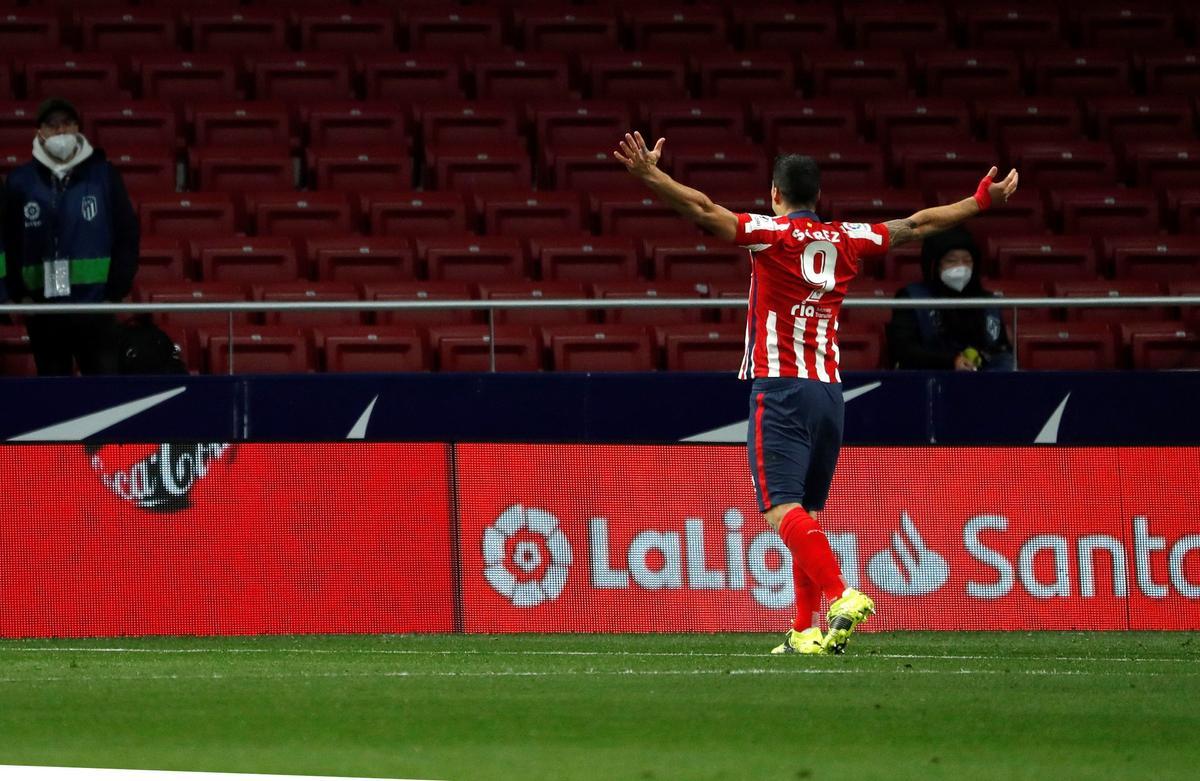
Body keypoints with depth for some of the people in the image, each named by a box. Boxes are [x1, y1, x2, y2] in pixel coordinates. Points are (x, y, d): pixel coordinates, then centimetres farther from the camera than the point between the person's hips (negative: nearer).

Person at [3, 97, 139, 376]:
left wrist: (117, 291, -4)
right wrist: (18, 294, -3)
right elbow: (9, 243, 7)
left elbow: (127, 235, 3)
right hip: (43, 310, 2)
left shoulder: (103, 175, 2)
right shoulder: (21, 181, 5)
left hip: (95, 307, -2)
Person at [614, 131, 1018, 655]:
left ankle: (841, 596, -34)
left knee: (782, 509, -14)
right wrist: (982, 200, 33)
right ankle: (806, 631, 11)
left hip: (779, 390, -6)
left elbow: (705, 211, -16)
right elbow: (917, 225, 22)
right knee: (805, 512, 14)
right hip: (828, 391, 6)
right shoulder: (847, 239, 11)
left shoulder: (772, 234, -3)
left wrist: (649, 174, -21)